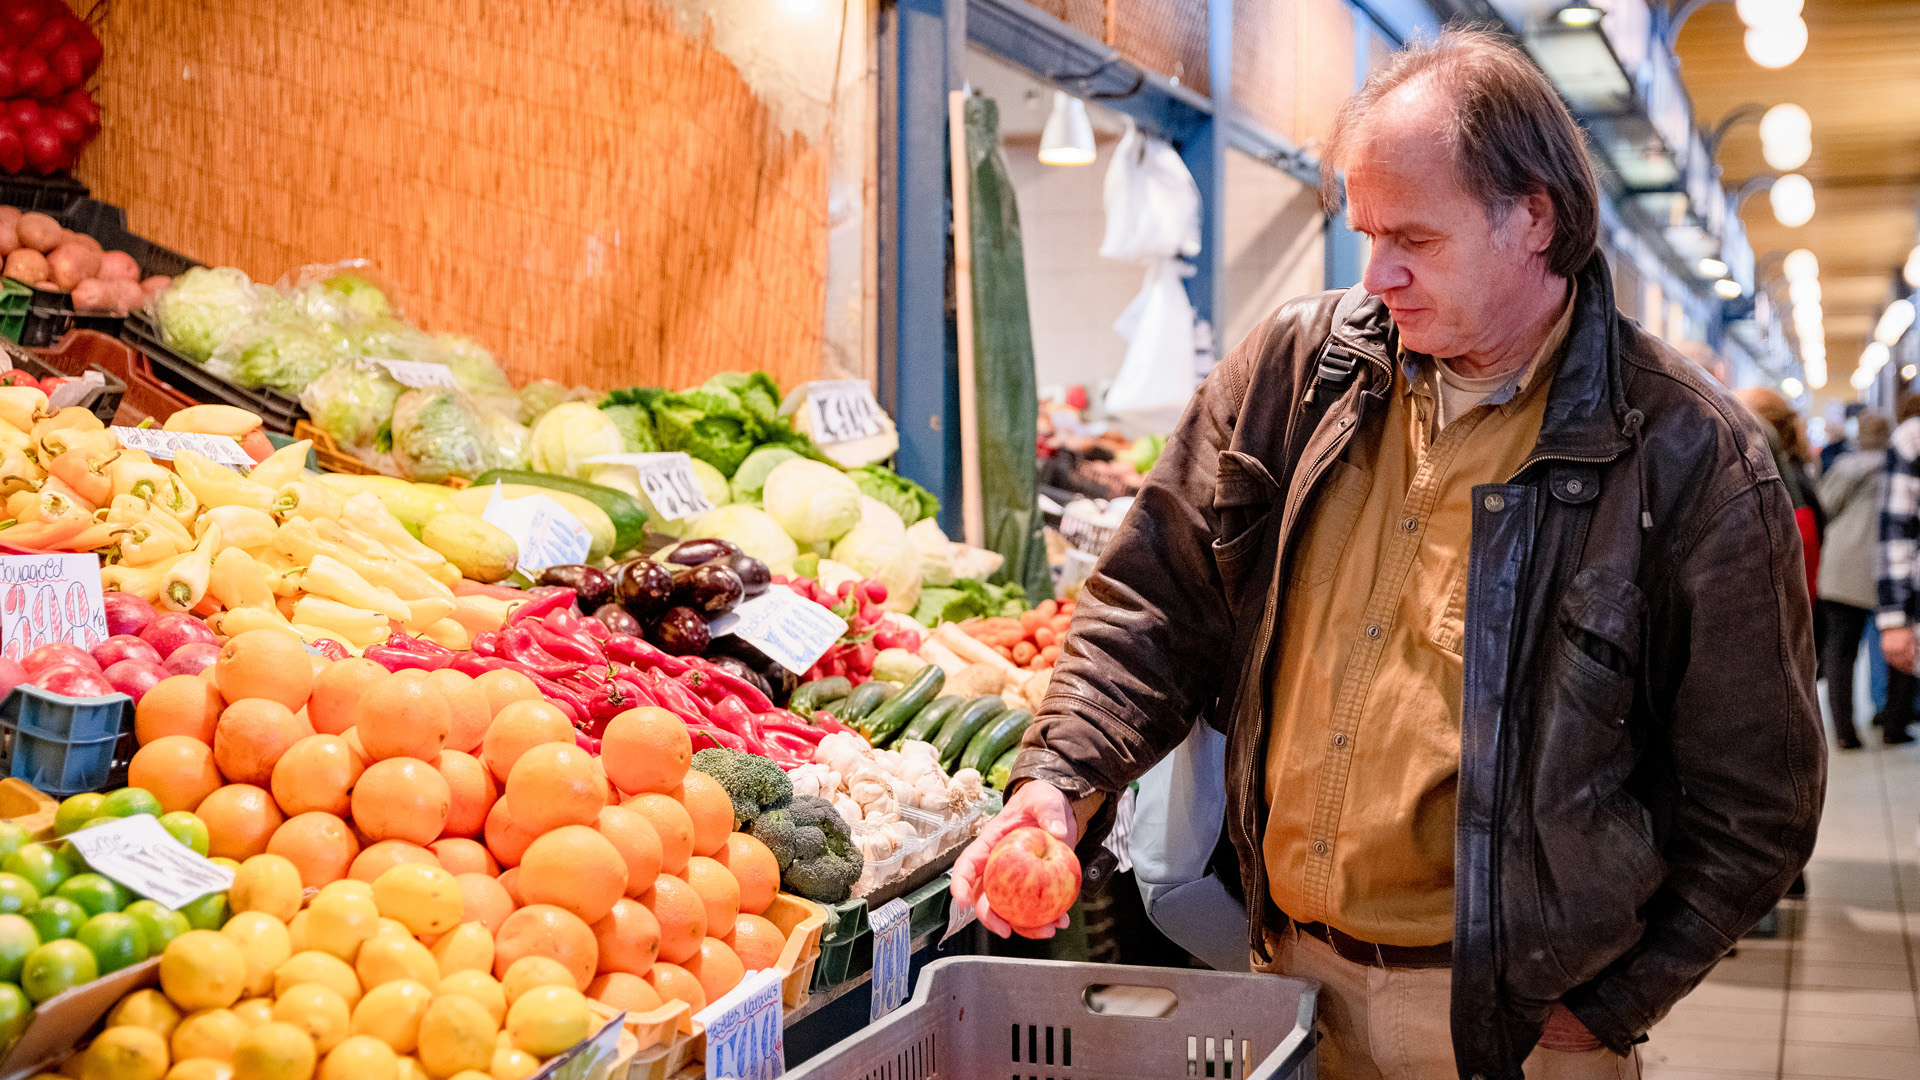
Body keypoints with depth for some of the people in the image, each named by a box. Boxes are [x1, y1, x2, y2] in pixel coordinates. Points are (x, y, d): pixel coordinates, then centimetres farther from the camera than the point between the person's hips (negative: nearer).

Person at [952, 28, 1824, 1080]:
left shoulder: (1696, 462, -11)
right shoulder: (1296, 367, 0)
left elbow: (1752, 802, -6)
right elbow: (1156, 600, 6)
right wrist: (1063, 779, -8)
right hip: (1284, 973, 4)